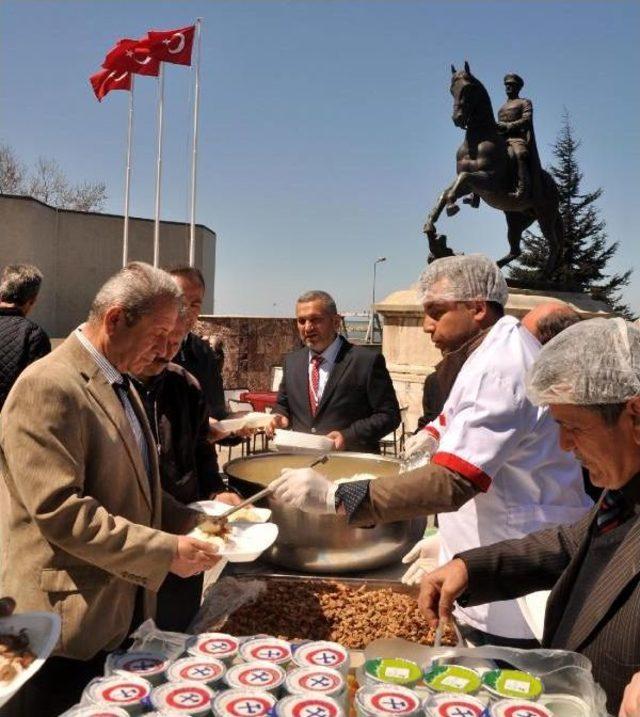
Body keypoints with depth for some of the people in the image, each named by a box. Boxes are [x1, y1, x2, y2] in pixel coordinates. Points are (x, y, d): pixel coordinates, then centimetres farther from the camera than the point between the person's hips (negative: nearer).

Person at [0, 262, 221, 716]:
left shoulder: (118, 382, 10)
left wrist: (190, 521, 3)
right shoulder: (47, 386, -20)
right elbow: (61, 511, -26)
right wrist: (165, 551, -23)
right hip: (66, 623, -8)